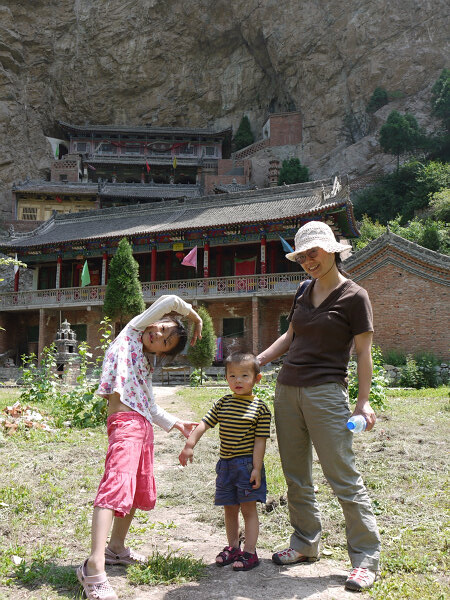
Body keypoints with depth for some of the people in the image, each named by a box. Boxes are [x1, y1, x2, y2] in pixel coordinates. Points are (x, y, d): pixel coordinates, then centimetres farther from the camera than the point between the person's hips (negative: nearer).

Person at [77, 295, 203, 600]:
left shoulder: (147, 363, 22)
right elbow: (169, 302, -3)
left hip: (143, 426, 10)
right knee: (117, 484, -21)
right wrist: (194, 314, 12)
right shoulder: (133, 330, 3)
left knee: (141, 490, 17)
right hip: (125, 420, -10)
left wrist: (176, 423, 29)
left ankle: (116, 547, 33)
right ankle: (95, 567, -25)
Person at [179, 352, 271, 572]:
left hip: (247, 464, -5)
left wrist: (256, 468, -13)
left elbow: (260, 441, -9)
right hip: (225, 464, 5)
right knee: (230, 509, 15)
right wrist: (189, 445, -13)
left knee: (248, 508, 2)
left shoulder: (260, 408, -7)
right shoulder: (223, 403, 5)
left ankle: (249, 552, 12)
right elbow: (204, 424, 0)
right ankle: (233, 547, 29)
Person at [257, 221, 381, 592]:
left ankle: (366, 559, 11)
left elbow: (364, 353, -5)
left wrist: (363, 402, -9)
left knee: (343, 477, -3)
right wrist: (255, 362, 15)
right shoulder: (304, 294, 14)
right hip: (287, 390, 7)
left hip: (326, 392, -7)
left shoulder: (354, 296, -4)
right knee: (296, 477, 13)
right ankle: (306, 544, 29)